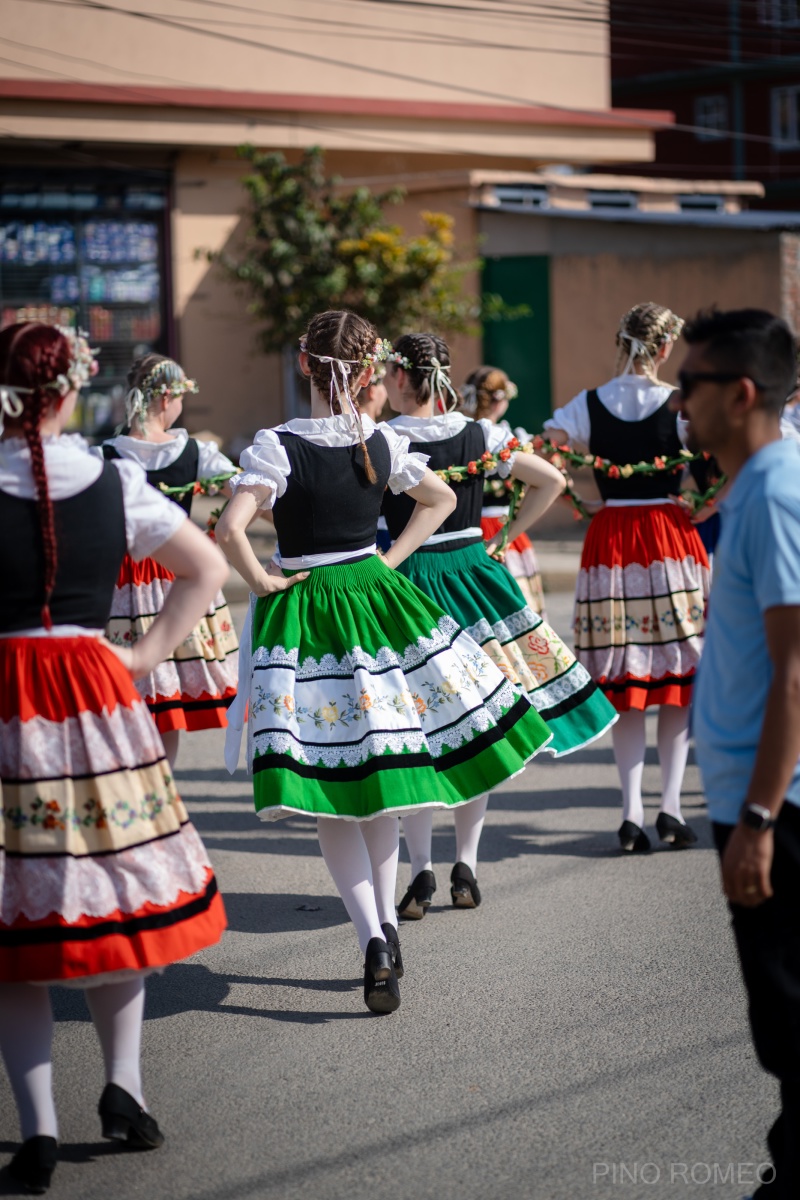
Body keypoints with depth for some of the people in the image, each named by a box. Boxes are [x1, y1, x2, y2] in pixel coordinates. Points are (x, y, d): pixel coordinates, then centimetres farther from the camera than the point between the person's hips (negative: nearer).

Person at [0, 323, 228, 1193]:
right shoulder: (116, 485, 1)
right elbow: (208, 569, 9)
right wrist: (147, 655, 8)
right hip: (97, 691, 2)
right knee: (112, 892, 18)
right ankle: (123, 1084, 14)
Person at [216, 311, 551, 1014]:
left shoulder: (278, 446, -13)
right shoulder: (383, 443, 1)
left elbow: (231, 529, -24)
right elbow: (441, 498, 17)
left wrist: (263, 583, -9)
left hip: (305, 612, -4)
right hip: (376, 598, 4)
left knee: (333, 800, 0)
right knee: (380, 773, 18)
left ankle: (373, 938, -13)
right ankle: (386, 925, 22)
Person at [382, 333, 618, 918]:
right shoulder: (479, 435, 0)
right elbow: (553, 481, 3)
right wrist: (504, 539, 7)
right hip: (474, 576, 3)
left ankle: (422, 871, 1)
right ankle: (466, 867, 15)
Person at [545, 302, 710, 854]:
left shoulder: (589, 405, 0)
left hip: (610, 541, 2)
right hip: (670, 537, -2)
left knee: (627, 686, 7)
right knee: (679, 677, 8)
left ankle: (632, 811, 2)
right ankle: (671, 804, 4)